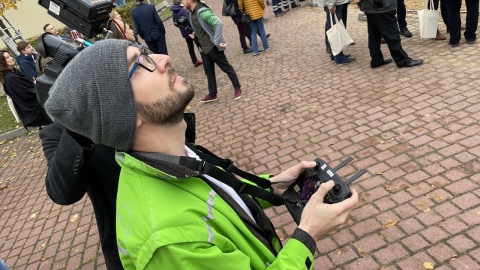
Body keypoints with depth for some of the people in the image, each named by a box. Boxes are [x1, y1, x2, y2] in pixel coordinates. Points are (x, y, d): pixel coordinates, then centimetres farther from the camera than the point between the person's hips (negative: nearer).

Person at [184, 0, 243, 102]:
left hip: (213, 47, -9)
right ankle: (212, 94, 26)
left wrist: (217, 41, -30)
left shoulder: (202, 11, -24)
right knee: (209, 72, 15)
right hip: (204, 48, 9)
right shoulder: (192, 12, 4)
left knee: (226, 68, 6)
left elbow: (218, 23, -33)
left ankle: (237, 88, 21)